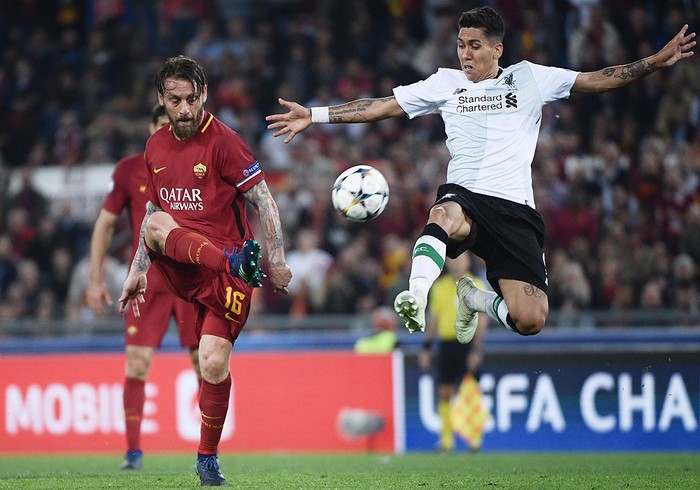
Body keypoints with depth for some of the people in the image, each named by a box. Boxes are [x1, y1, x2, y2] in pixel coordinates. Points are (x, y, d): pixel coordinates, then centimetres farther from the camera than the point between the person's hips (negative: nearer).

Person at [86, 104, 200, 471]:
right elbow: (105, 224, 7)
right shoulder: (129, 170, 2)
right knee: (137, 363, -9)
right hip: (146, 284, -1)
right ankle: (133, 450, -2)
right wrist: (96, 279, 3)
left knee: (204, 363, -2)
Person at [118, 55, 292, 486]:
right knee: (156, 225, -31)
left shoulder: (224, 142, -7)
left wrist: (277, 261, -10)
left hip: (222, 272, -4)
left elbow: (264, 201, -5)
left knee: (214, 365, -12)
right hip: (179, 268, 4)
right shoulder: (155, 147, 11)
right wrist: (138, 271, 24)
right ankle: (236, 262, -48)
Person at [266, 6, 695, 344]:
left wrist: (656, 62, 1)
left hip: (515, 209, 1)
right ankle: (417, 298, -59)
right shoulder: (445, 83, 14)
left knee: (530, 321, -12)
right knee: (445, 214, -41)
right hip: (463, 196, -1)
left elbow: (595, 81, 11)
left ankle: (476, 297, 20)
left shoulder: (530, 79, 12)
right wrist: (314, 116, 8)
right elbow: (381, 106, 14)